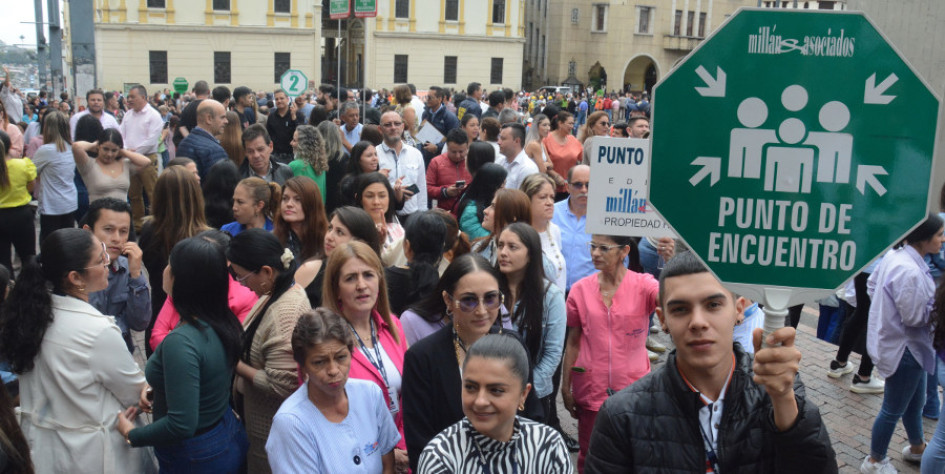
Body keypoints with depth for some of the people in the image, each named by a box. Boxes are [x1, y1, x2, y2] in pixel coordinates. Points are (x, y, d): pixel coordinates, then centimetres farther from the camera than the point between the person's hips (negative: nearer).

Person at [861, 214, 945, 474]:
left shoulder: (894, 255, -1)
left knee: (915, 402, 28)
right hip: (903, 348, -10)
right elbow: (915, 317, -25)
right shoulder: (910, 272, -31)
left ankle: (917, 447, 50)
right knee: (893, 410, 8)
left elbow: (871, 284, 11)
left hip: (893, 342, 10)